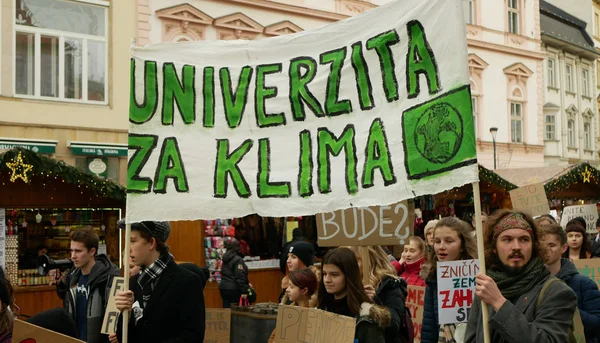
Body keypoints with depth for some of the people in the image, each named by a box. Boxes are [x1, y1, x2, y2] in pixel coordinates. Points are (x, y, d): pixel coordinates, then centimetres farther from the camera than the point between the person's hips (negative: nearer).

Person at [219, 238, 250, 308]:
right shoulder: (238, 260, -14)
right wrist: (244, 291, -16)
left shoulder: (226, 259, 12)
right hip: (233, 289, -7)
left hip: (223, 287, 8)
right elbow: (240, 277, -19)